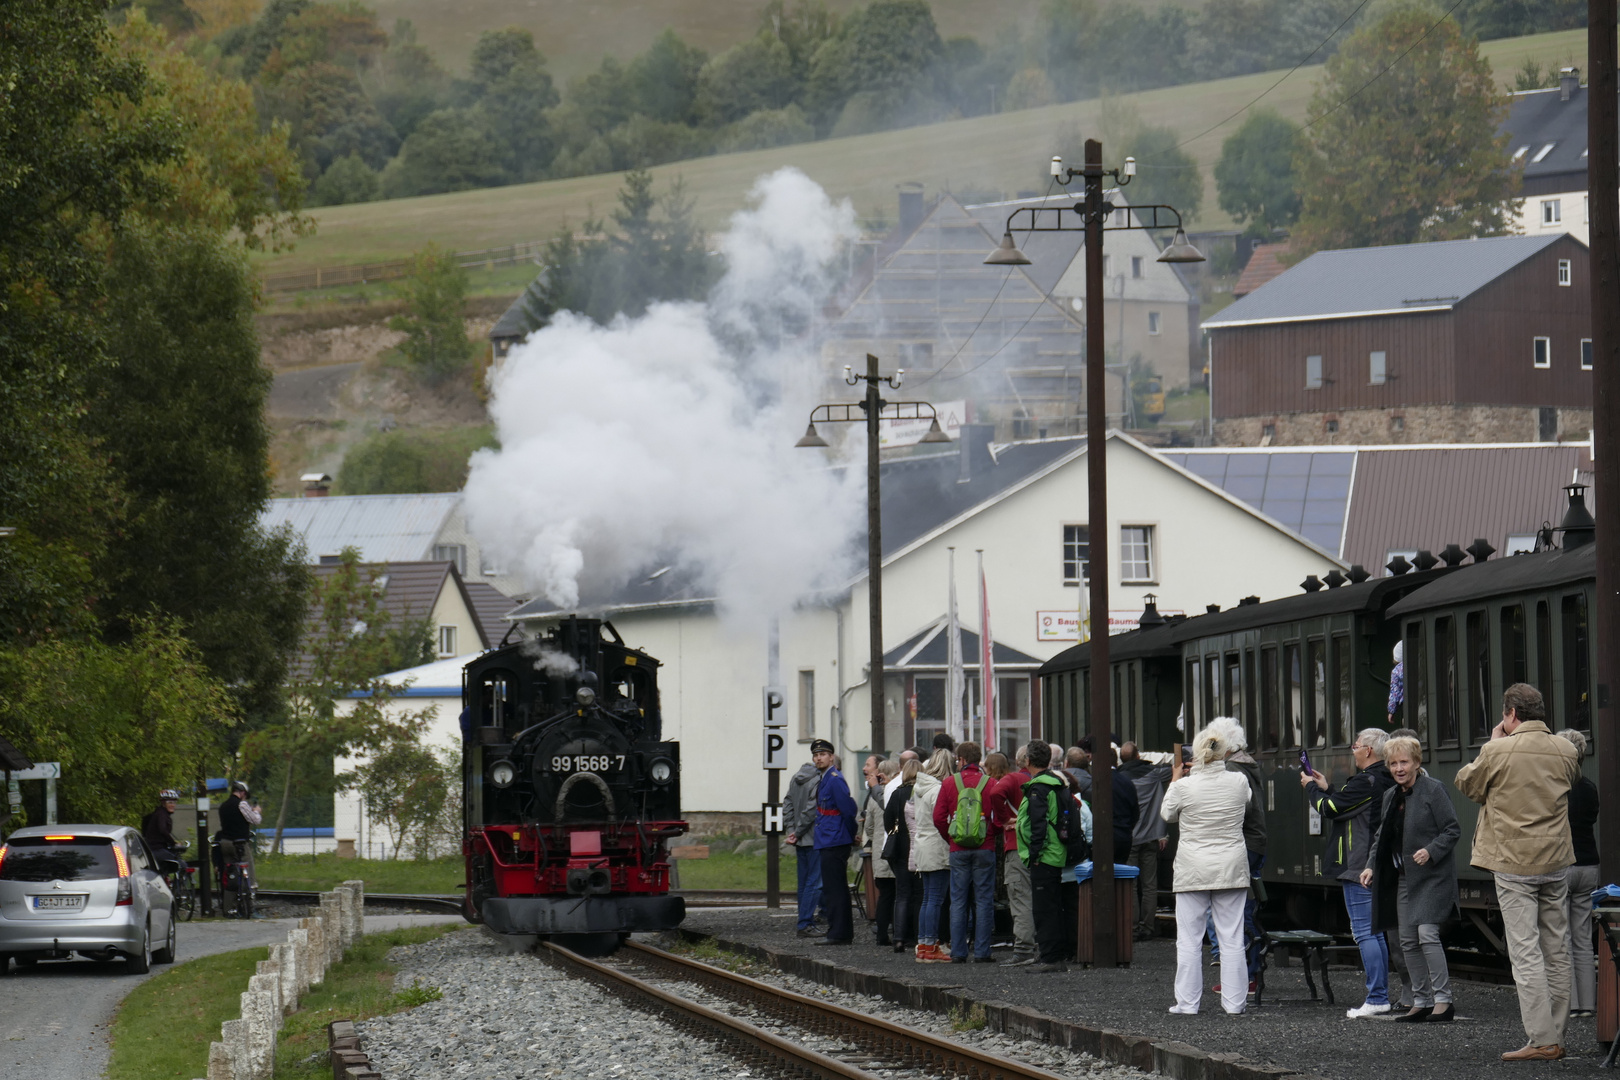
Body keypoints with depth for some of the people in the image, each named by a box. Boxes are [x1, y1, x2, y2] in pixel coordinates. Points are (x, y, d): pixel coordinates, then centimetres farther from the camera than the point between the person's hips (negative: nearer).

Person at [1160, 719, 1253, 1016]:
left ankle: (1187, 1002, 5)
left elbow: (1167, 814, 8)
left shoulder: (1184, 786, -12)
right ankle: (1234, 1001, 6)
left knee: (1189, 938, 5)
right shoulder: (1238, 782, -6)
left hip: (1193, 869, -2)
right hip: (1232, 867, 2)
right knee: (1231, 938, 6)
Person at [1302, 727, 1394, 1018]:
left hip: (1359, 870, -10)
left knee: (1364, 932, -8)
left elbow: (1329, 808, -13)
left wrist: (1311, 787, 6)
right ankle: (1381, 996, 15)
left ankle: (1377, 998, -10)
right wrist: (1326, 788, 25)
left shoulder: (1366, 782, -18)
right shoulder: (1385, 782, 12)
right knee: (1376, 932, 13)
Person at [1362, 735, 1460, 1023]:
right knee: (1408, 941, 6)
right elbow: (1381, 836, 20)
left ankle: (1443, 1000, -12)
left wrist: (1431, 851, -23)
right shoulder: (1391, 796, 14)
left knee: (1427, 934, -17)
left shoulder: (1433, 789, -8)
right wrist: (1371, 866, 7)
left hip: (1432, 876, -8)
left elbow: (1452, 830, -10)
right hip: (1404, 877, 8)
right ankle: (1421, 1002, 13)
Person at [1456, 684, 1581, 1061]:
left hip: (1514, 864, -5)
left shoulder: (1498, 752, -11)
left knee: (1526, 953, -4)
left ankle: (1541, 1040, -10)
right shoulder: (1565, 751, 2)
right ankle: (1555, 1036, 13)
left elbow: (1465, 783, 5)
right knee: (1556, 951, 10)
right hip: (1556, 861, 5)